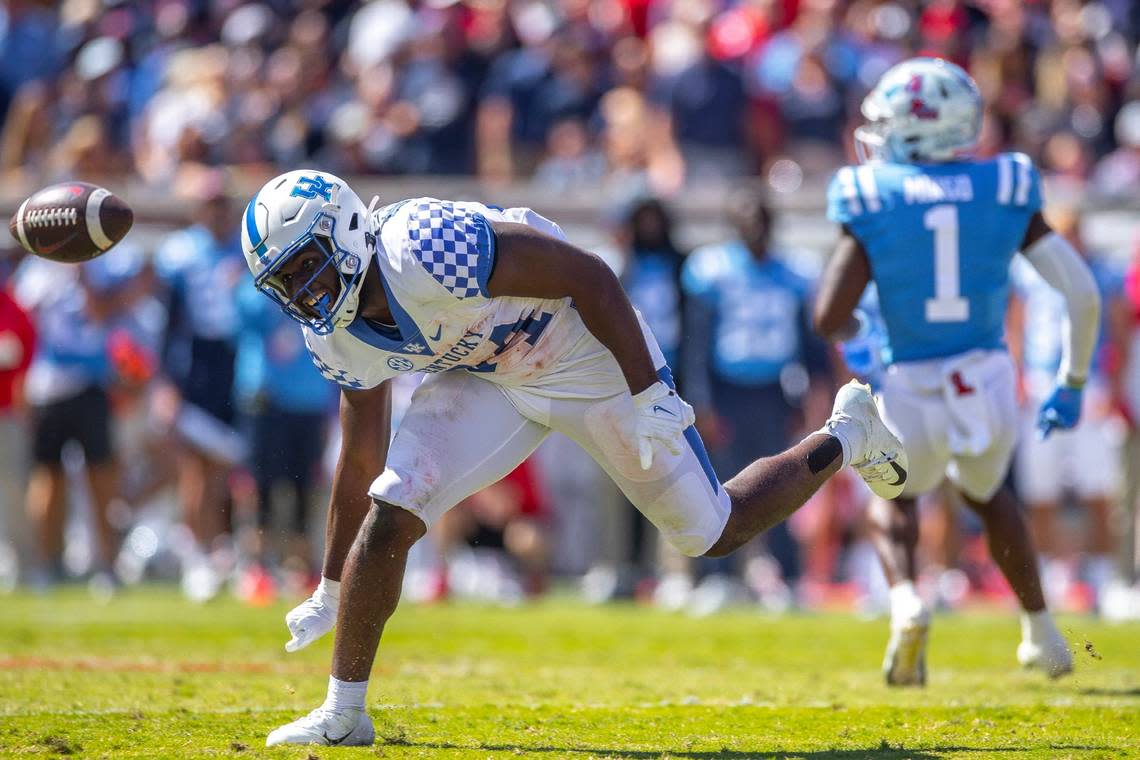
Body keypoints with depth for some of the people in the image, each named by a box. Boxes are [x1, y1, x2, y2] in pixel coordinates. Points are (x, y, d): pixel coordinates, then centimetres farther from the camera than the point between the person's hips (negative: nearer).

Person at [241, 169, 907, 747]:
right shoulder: (338, 338, -9)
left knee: (713, 531, 5)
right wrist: (330, 593, 11)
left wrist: (647, 394, -26)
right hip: (490, 379, 6)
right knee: (389, 517, -13)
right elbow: (362, 461, 6)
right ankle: (344, 712, -3)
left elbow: (589, 275, -29)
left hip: (586, 355, -6)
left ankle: (843, 440, 30)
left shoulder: (423, 249, -36)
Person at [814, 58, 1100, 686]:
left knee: (895, 498, 30)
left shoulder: (875, 203, -7)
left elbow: (830, 319, -12)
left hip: (911, 397, -2)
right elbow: (1083, 294, -2)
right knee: (984, 493, 36)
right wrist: (1072, 384, 12)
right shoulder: (1006, 193, -1)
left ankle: (905, 603, 1)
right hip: (989, 390, 2)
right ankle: (1041, 632, 36)